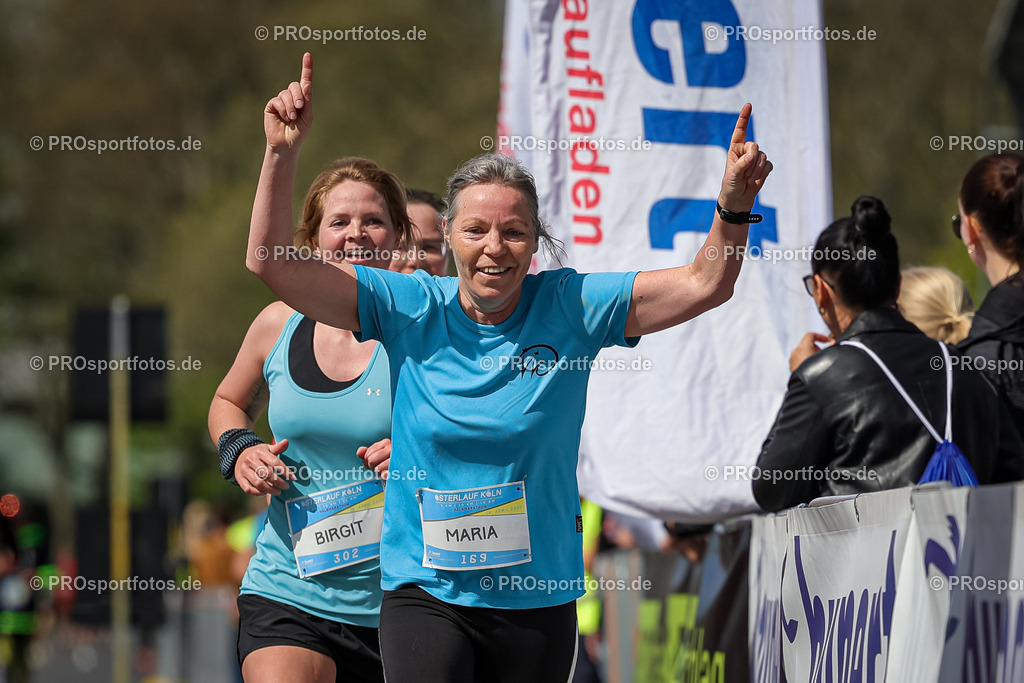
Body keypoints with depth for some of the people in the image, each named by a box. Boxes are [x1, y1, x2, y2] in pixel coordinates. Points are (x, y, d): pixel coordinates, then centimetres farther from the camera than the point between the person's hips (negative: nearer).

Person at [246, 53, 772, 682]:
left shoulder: (568, 308, -2)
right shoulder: (411, 310, -3)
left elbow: (704, 285, -4)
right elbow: (270, 260, -6)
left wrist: (735, 201, -21)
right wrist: (283, 152, -17)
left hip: (538, 601, 2)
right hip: (424, 597, -1)